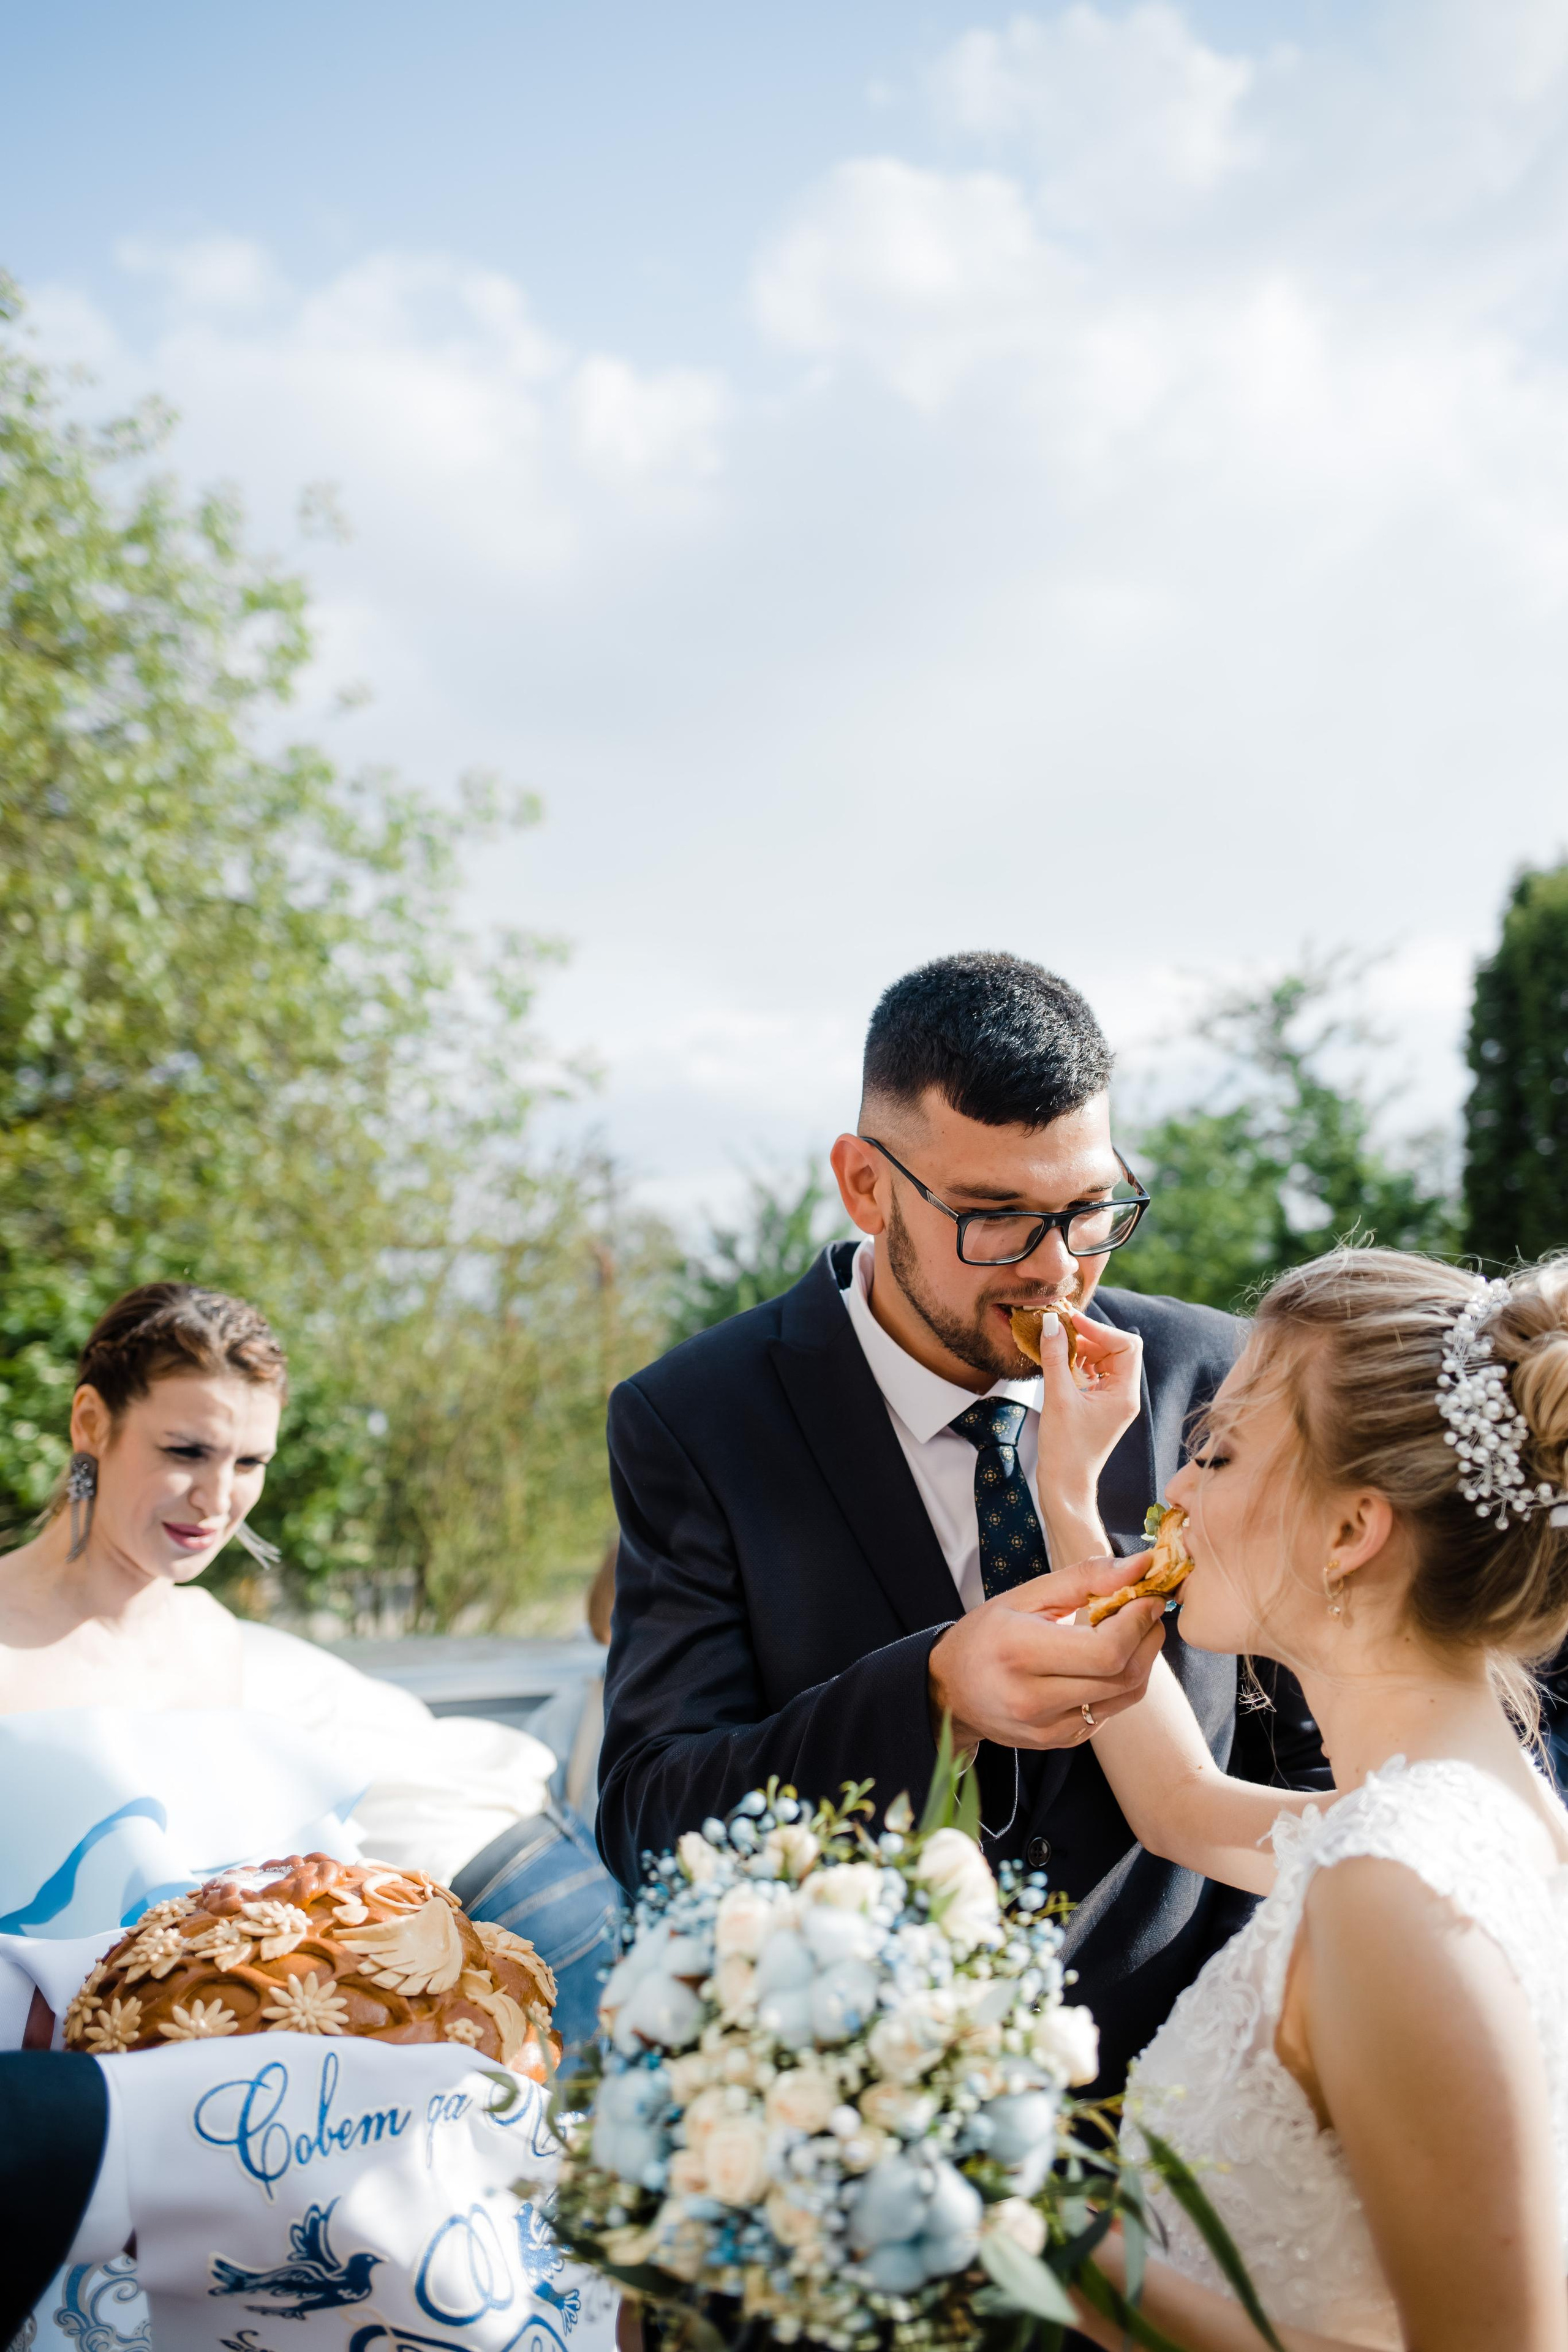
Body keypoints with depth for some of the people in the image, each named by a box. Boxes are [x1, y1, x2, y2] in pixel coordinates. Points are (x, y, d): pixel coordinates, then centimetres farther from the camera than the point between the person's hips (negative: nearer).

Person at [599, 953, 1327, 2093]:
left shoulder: (1210, 1380, 1)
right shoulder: (693, 1424, -5)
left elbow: (1306, 1764, 9)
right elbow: (648, 1826, -12)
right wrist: (932, 1691, -26)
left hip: (1167, 2085, 1)